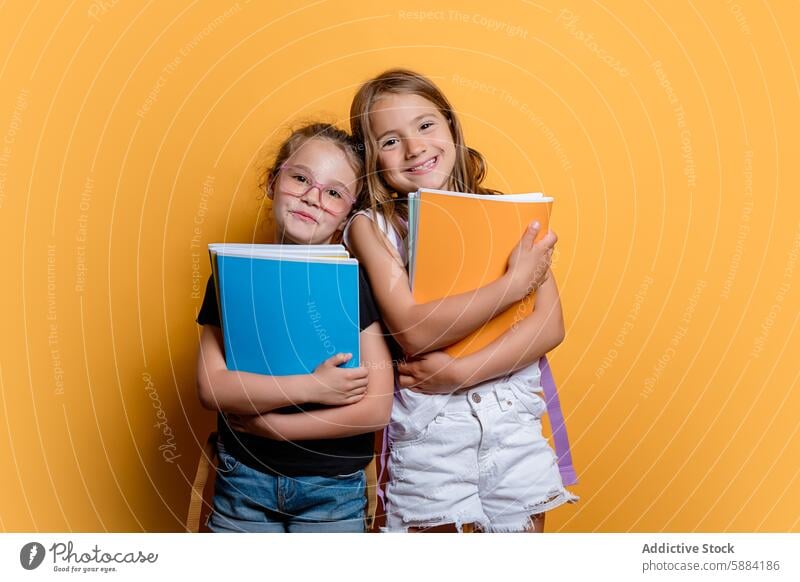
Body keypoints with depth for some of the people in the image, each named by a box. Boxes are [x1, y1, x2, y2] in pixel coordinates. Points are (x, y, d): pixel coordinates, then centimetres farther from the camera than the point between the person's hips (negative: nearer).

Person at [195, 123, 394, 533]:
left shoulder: (357, 283, -11)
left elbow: (376, 409, -16)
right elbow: (211, 387, -12)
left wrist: (263, 422, -14)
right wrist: (309, 387, -21)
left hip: (334, 487, -1)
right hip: (243, 481, 2)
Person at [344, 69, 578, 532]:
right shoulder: (371, 227, -4)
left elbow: (550, 325, -5)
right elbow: (414, 330, -17)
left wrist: (459, 373, -16)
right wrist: (516, 281, -15)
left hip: (515, 420, 3)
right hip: (428, 427, -2)